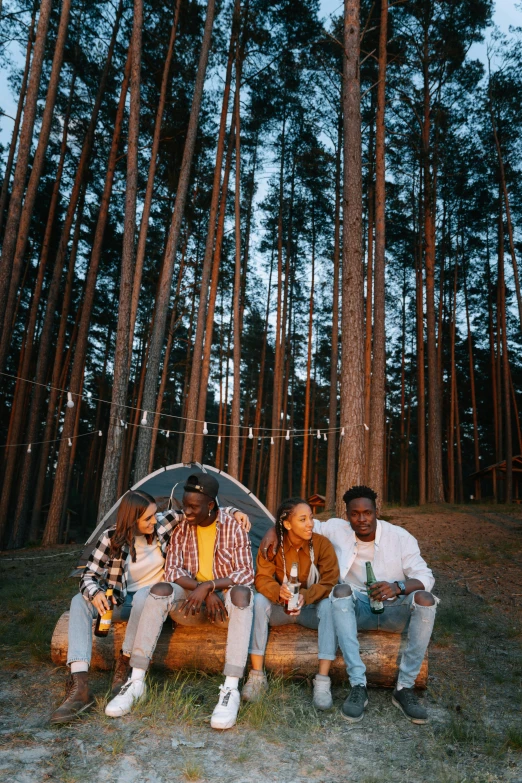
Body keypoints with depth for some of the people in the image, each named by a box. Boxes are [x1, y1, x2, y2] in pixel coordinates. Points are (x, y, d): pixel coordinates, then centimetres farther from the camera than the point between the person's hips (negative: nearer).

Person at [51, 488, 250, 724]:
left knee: (143, 596, -38)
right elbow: (88, 576, -11)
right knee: (80, 601, -25)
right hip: (122, 600, 2)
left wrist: (233, 512, -17)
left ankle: (124, 664, -17)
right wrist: (95, 593, -34)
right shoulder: (111, 538, -13)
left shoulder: (163, 523, -13)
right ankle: (79, 686, -35)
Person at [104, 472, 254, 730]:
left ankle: (231, 689, -39)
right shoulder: (181, 527, -1)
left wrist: (209, 586, -28)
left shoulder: (233, 527, -10)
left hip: (223, 602, -2)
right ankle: (136, 682, -26)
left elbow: (246, 573, -14)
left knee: (241, 593, -37)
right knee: (160, 590, -28)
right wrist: (203, 591, -23)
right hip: (193, 602, 2)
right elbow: (172, 571, -7)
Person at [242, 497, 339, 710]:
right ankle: (257, 675, -22)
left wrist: (305, 595, -37)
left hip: (312, 609, 0)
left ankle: (322, 680, -29)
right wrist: (278, 592, -40)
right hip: (281, 608, 1)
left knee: (329, 604, -32)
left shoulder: (322, 544, -15)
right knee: (259, 600, -29)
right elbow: (262, 579, -16)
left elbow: (329, 583, -17)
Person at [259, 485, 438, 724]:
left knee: (425, 599, -32)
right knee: (341, 590, -33)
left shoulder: (400, 537, -11)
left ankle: (405, 688, -21)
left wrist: (397, 587, -35)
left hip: (394, 611, 0)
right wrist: (274, 530, -15)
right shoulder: (338, 530, -7)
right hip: (359, 609, 1)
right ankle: (358, 686, -33)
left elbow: (425, 576, -14)